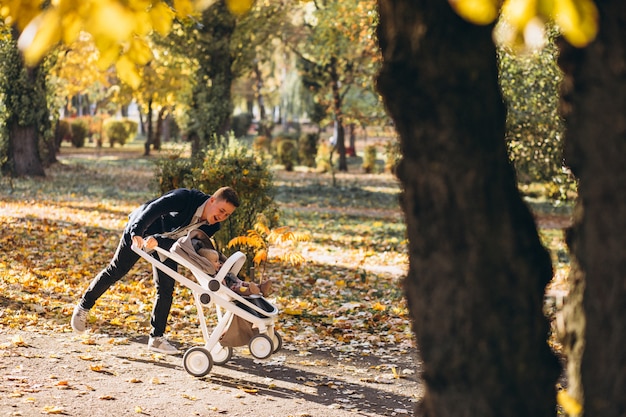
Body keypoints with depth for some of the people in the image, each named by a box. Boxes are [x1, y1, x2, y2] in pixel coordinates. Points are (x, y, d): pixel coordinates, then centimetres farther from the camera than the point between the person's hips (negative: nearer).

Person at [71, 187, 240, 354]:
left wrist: (159, 241, -41)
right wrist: (137, 232, -54)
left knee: (166, 287, -2)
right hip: (139, 231, -5)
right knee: (116, 270, 3)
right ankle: (83, 307, 24)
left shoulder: (212, 226, -19)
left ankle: (156, 338, 7)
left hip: (166, 241, 5)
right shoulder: (185, 197, -35)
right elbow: (153, 208, -42)